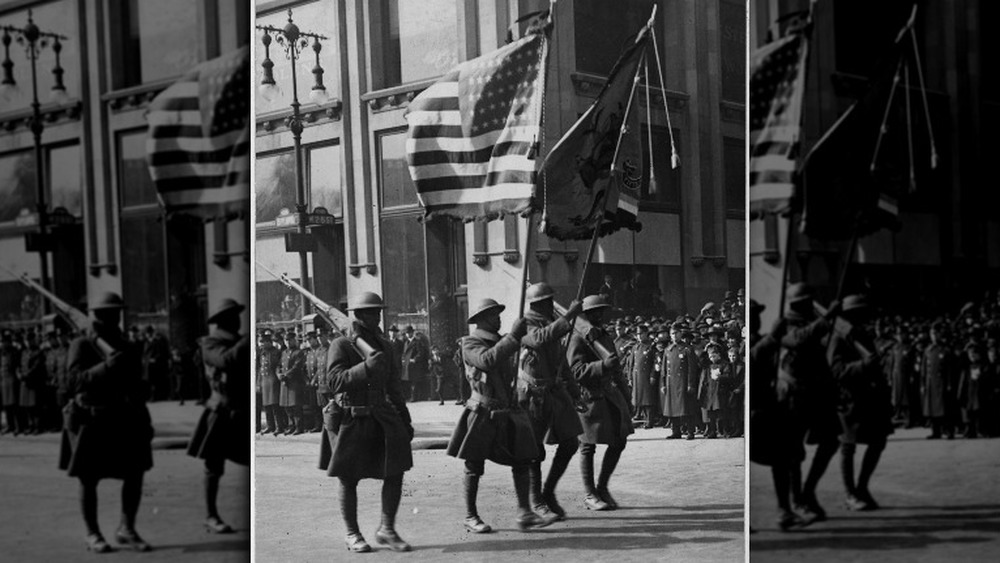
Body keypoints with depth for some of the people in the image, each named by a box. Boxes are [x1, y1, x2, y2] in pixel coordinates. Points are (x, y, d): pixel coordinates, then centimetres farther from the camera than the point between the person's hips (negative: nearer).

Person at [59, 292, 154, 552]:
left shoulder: (128, 347, 12)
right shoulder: (81, 346, -4)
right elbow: (74, 380, -17)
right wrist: (105, 367, -28)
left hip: (124, 420, 5)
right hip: (92, 421, -5)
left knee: (135, 474, 0)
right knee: (88, 480, 3)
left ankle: (127, 530, 13)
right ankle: (93, 535, 15)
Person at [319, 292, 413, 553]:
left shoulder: (384, 345, 11)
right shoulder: (341, 345, -7)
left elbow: (393, 386, 17)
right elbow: (336, 382, -19)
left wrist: (405, 420, 16)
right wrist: (366, 366, -30)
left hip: (382, 418, 5)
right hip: (351, 421, -5)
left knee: (395, 472, -4)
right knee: (349, 480, 5)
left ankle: (387, 529, 9)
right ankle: (353, 536, 18)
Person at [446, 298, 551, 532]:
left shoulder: (500, 342, 17)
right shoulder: (470, 343, -7)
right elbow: (487, 360, -27)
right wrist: (513, 337, -28)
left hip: (507, 413, 7)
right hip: (482, 413, -7)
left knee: (522, 461, -1)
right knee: (474, 466, 2)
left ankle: (524, 513, 2)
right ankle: (470, 517, 12)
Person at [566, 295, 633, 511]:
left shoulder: (605, 336, 18)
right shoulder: (578, 338, -8)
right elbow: (576, 372, -18)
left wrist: (625, 396, 22)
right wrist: (602, 365, -29)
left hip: (611, 395, 8)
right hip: (589, 397, -8)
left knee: (619, 441, 6)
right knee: (588, 446, 0)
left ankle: (602, 487, 20)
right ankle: (590, 495, 9)